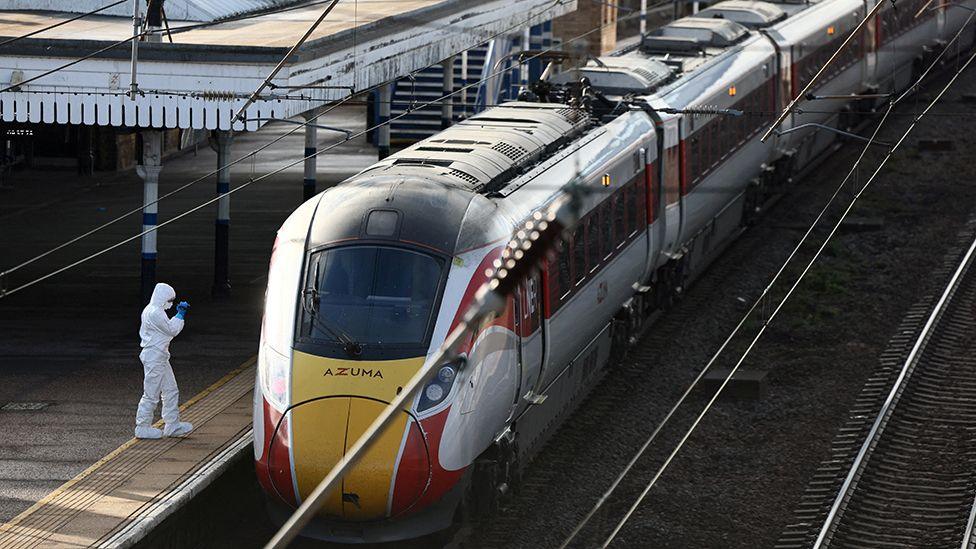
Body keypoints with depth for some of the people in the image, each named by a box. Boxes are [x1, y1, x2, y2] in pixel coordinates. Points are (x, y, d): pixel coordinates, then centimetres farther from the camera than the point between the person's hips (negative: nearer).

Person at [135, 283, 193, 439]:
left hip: (160, 357, 11)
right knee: (151, 394, -4)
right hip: (154, 357, -11)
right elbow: (172, 330, -13)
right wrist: (181, 315, -4)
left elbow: (169, 327, 24)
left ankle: (173, 426, 17)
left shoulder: (155, 311, 15)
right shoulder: (154, 313, -19)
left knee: (171, 391, 12)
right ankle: (143, 427, 4)